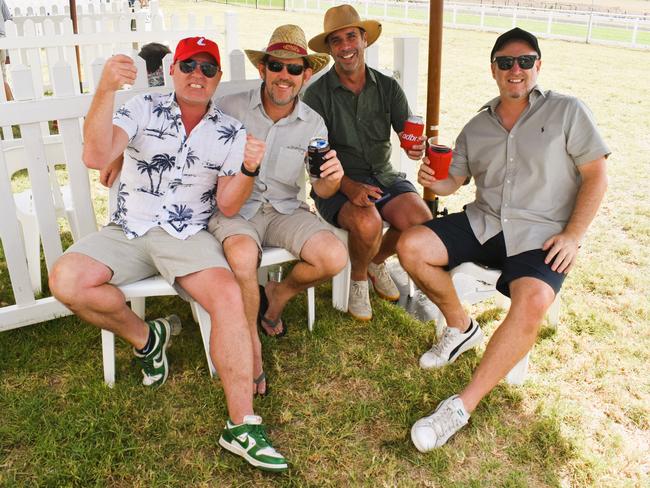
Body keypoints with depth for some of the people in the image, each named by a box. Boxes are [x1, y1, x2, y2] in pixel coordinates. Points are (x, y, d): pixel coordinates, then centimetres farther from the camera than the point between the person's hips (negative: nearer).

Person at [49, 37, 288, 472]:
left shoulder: (230, 132, 6)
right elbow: (96, 157, -15)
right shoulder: (143, 110, 2)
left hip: (189, 237, -1)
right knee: (66, 281, -24)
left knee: (229, 295, -29)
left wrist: (248, 169, -18)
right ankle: (145, 337, 4)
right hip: (127, 232, 1)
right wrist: (105, 90, -29)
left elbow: (227, 206, 2)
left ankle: (242, 426, -24)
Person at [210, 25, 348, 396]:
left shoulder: (314, 124, 3)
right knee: (243, 258, -35)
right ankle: (252, 346, -9)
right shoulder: (230, 108, -6)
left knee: (335, 258, -20)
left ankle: (278, 295, 12)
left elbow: (321, 191, 3)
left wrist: (333, 178, -19)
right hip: (235, 208, -3)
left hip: (284, 210, 3)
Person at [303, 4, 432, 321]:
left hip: (383, 176, 4)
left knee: (422, 221, -23)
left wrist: (418, 147, -27)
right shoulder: (317, 93, -5)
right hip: (337, 183, -3)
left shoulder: (388, 87, 6)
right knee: (367, 223, -34)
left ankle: (377, 261, 13)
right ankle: (358, 278, 3)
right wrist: (349, 187, -27)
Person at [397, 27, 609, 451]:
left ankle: (463, 407, -27)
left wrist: (573, 235, -12)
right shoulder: (477, 127, 13)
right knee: (411, 246, -18)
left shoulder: (567, 111, 2)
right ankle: (461, 327, 7)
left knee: (533, 301, -35)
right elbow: (454, 181, 10)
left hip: (541, 234, -4)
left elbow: (596, 176, -1)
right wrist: (435, 182, -15)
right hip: (483, 222, 4)